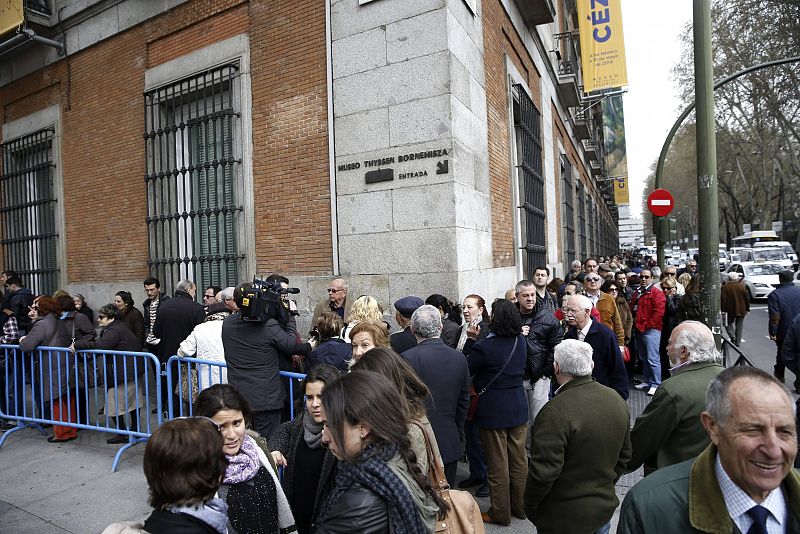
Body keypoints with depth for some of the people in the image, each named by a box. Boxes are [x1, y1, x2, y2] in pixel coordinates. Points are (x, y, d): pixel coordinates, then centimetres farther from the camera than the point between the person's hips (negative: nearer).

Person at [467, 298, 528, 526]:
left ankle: (500, 512, 21)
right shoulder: (521, 341, -2)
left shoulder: (486, 346, -21)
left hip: (493, 410, -6)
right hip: (519, 407, 6)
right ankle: (520, 505, 32)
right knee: (518, 459, 18)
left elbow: (466, 371, -12)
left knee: (498, 463, 8)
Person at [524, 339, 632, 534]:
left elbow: (544, 472, -26)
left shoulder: (556, 411, -29)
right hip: (605, 509, 7)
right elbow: (624, 456, 8)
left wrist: (529, 507, -10)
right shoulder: (617, 400, -3)